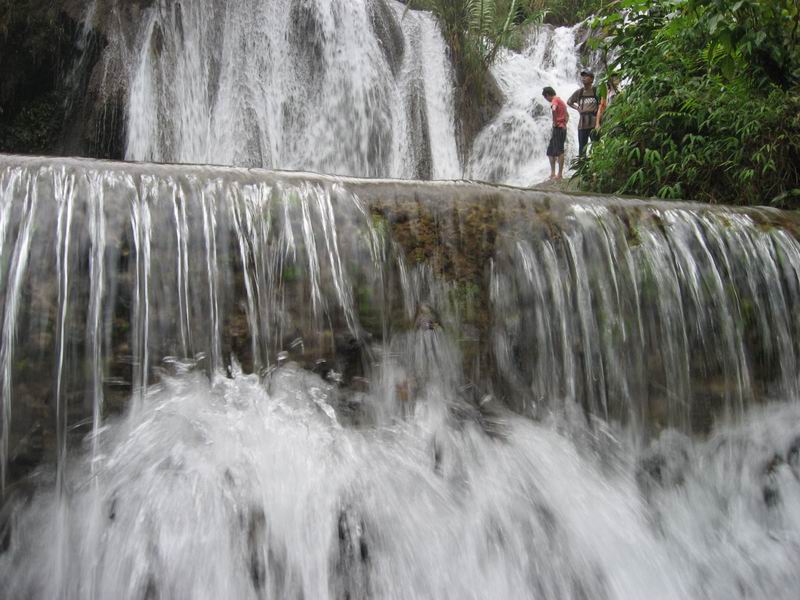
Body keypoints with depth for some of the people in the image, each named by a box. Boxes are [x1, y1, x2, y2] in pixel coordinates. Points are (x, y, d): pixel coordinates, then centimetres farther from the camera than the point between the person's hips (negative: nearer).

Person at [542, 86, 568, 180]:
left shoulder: (555, 100, -7)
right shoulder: (561, 101, 23)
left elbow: (554, 109, -30)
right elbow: (567, 116, 30)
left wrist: (555, 122, -19)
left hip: (558, 128, -10)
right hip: (563, 128, 10)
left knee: (559, 151, -10)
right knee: (550, 151, 13)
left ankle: (560, 174, -11)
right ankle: (552, 173, 14)